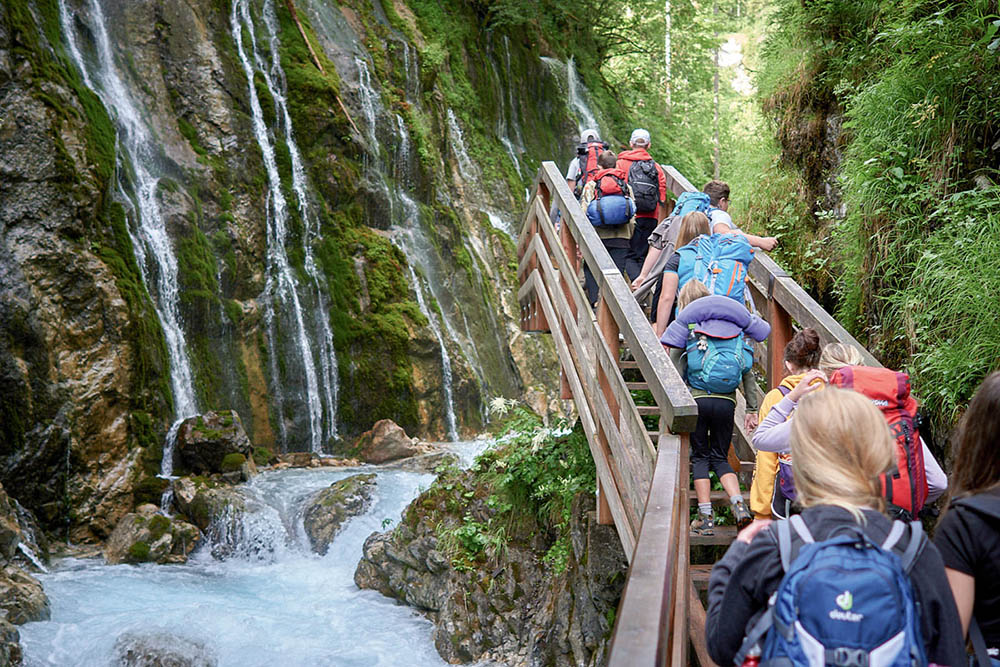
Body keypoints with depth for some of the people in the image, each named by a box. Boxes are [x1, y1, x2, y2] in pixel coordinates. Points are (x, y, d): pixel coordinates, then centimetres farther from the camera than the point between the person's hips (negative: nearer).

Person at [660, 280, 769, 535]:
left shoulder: (685, 323, 6)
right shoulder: (736, 326, 15)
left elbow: (675, 369, 1)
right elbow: (748, 370, 14)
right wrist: (752, 408, 19)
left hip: (696, 399, -2)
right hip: (727, 402, 3)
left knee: (700, 457, 8)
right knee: (720, 457, 14)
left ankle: (705, 518, 5)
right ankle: (739, 504, -7)